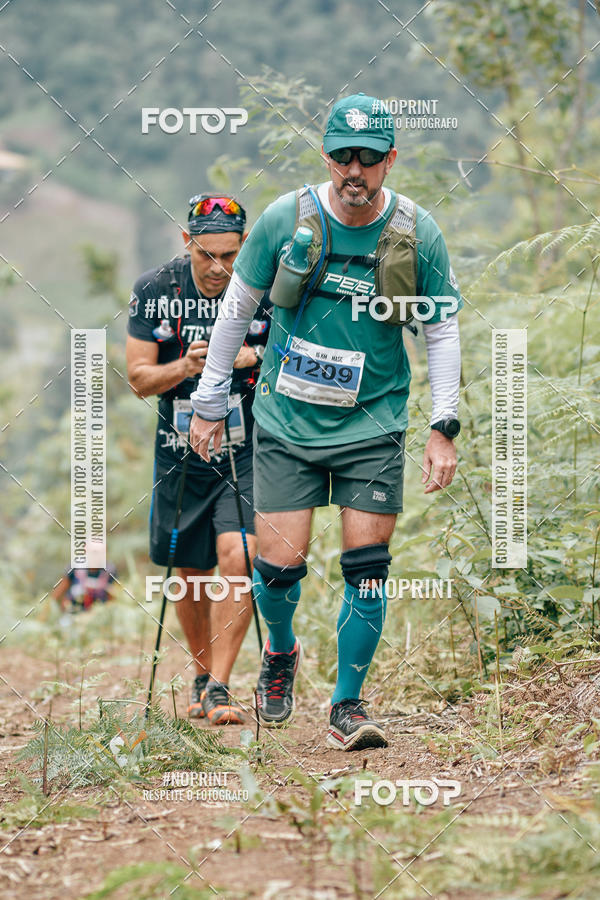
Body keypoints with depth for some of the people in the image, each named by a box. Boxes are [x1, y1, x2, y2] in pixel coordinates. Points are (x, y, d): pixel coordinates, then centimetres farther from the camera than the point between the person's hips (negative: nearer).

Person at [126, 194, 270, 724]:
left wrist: (254, 357, -19)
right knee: (191, 572, 10)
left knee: (236, 556, -18)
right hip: (182, 453, 2)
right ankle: (203, 676, 32)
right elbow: (140, 378, -2)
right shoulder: (155, 291, -5)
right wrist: (186, 367, -22)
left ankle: (219, 687, -14)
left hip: (248, 447, -2)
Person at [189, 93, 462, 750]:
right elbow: (236, 307, 5)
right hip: (287, 422, 0)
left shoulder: (417, 234, -5)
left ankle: (347, 706, 10)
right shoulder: (285, 219, -7)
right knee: (279, 565, -3)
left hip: (373, 425, 0)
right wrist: (208, 403, 9)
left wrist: (443, 427, -1)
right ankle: (281, 653, 30)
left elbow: (442, 329, 6)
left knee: (367, 566, -6)